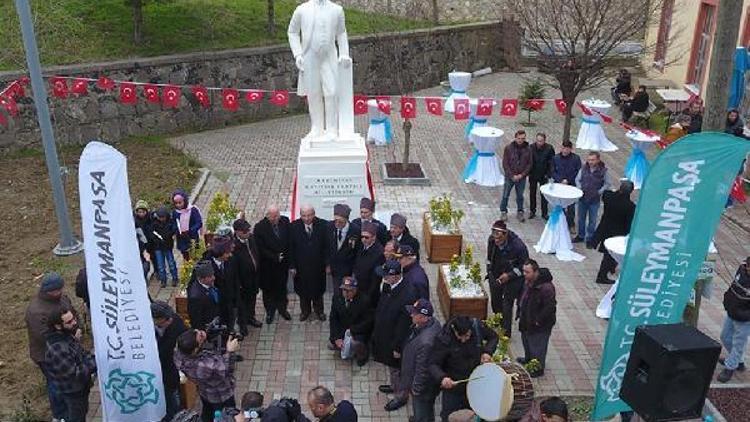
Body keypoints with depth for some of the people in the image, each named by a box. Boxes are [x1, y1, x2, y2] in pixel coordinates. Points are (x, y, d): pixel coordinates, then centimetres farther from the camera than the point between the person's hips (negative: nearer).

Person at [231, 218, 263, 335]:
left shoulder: (251, 238, -9)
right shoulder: (234, 245, -30)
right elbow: (233, 267, -24)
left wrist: (258, 270, 9)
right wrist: (238, 284, -19)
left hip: (254, 276, 6)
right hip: (243, 279, -6)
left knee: (252, 298, 26)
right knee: (242, 301, 16)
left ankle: (251, 317, 49)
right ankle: (242, 323, 36)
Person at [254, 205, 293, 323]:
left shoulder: (285, 221, -10)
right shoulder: (259, 227, -20)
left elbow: (290, 240, 0)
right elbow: (260, 249, -16)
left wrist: (286, 255, -6)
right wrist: (275, 257, -18)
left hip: (283, 262, 3)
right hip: (268, 265, -3)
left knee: (282, 287, 19)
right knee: (268, 288, 15)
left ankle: (282, 308, 39)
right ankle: (270, 311, 34)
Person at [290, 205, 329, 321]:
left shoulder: (323, 225, -16)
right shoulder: (294, 226, -14)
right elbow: (291, 247, -8)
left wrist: (327, 263, -10)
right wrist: (292, 266, -8)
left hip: (318, 265, 0)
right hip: (301, 265, 0)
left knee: (318, 289, 20)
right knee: (302, 290, 18)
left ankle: (319, 310, 42)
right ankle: (305, 311, 41)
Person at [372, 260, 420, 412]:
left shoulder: (408, 295, -34)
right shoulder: (388, 286, -9)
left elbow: (404, 324, -26)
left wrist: (398, 347, -19)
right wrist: (376, 332, 14)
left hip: (398, 339, -7)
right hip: (385, 336, 7)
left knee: (398, 369, 15)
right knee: (391, 366, 29)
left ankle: (401, 396, 37)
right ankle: (395, 386, 52)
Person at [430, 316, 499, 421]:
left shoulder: (478, 326, -18)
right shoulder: (444, 339, -27)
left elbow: (493, 337, 2)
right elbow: (433, 364, -24)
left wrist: (487, 351, -16)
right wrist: (442, 378, -44)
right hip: (452, 385, -3)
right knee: (449, 417, 9)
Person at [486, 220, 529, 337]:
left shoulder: (518, 245, -30)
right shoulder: (491, 240, -15)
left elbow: (524, 265, -17)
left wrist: (509, 275, -24)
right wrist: (489, 271, 6)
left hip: (512, 278, -5)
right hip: (495, 275, 5)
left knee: (507, 305, -5)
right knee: (495, 301, 19)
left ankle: (506, 331, 10)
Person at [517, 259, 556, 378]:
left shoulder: (546, 288, -32)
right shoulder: (528, 282, -4)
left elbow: (550, 307, -30)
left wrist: (538, 320, -23)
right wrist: (520, 311, 10)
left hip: (540, 325, -9)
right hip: (527, 321, 9)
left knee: (537, 347, 9)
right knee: (526, 341, 29)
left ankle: (538, 369, 30)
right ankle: (528, 359, 53)